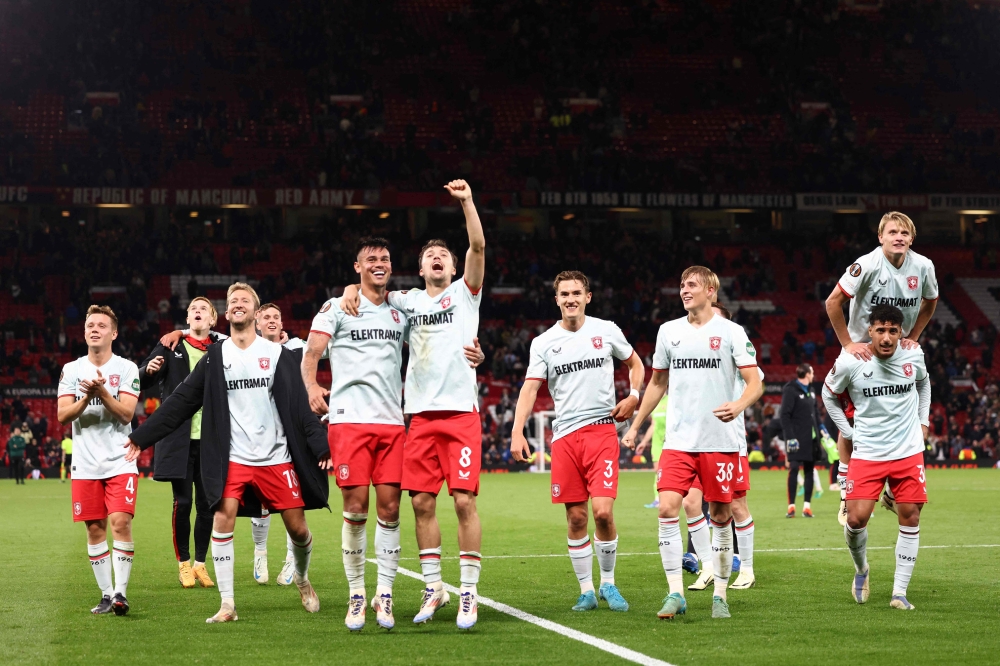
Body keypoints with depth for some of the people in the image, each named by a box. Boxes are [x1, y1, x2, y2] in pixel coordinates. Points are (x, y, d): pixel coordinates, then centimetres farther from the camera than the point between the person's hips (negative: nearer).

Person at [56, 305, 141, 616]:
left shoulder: (127, 369, 0)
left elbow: (126, 413, -9)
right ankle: (106, 594, 11)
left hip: (120, 462, -3)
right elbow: (62, 415, -1)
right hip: (85, 464, 3)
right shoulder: (71, 369, 7)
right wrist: (86, 398, -18)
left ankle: (121, 592, -11)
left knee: (120, 522, -15)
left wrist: (102, 392, -23)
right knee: (95, 529, 3)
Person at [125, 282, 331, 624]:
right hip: (233, 458, 0)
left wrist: (320, 446, -8)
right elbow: (180, 401, 7)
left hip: (277, 458, 0)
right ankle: (227, 604, -9)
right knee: (223, 521, -16)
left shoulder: (277, 354, 4)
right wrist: (142, 437, 4)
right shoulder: (216, 357, 6)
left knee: (297, 527, 0)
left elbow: (299, 404, 1)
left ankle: (302, 578, 31)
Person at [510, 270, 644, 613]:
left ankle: (608, 584, 6)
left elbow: (635, 363, 19)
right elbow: (530, 388, 0)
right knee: (576, 518, 1)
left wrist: (633, 396, 1)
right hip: (565, 435, 1)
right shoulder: (543, 343, 6)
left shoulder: (606, 330, 6)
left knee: (603, 511, -13)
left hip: (602, 430, -1)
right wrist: (517, 432, -13)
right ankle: (586, 590, 13)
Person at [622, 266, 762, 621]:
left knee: (720, 516, 3)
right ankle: (675, 594, -7)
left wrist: (738, 405, -25)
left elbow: (755, 383, -4)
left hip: (720, 442, -2)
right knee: (667, 509, -12)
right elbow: (657, 382, 22)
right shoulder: (668, 331, 10)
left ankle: (720, 595, 14)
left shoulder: (731, 332, -1)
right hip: (678, 441, 3)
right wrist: (635, 426, 21)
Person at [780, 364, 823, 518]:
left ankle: (807, 506, 11)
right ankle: (791, 506, -3)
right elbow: (785, 416, -15)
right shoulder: (790, 390, -11)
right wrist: (790, 437, -19)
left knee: (809, 470, 7)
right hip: (796, 438, -8)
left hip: (811, 437, 8)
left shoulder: (811, 390, 14)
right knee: (794, 469, -7)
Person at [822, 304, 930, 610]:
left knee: (910, 519, -2)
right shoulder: (849, 362, -12)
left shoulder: (913, 356, -3)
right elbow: (829, 395, 7)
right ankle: (861, 569, 21)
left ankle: (900, 592, 7)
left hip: (908, 452, 2)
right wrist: (849, 432, 2)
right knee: (856, 519, -11)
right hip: (867, 454, -2)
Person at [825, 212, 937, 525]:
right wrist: (848, 344, -16)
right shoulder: (867, 265, -21)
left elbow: (929, 302, 13)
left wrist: (913, 337, 4)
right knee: (850, 421, -4)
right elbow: (833, 302, -16)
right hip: (861, 352, -4)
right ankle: (846, 494, 6)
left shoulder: (923, 267, -8)